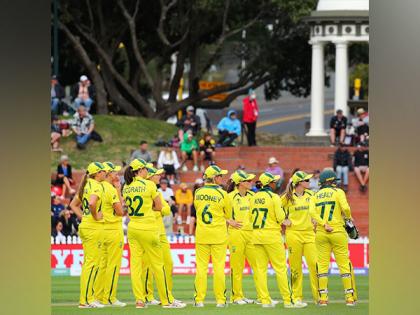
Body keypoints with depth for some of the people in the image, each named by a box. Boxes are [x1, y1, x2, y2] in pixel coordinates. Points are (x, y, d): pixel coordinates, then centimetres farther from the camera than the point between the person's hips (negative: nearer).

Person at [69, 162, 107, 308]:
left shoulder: (86, 185, 13)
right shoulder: (97, 186, -13)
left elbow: (73, 204, 20)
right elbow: (92, 203, -31)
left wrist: (83, 217, 13)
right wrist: (95, 216, -16)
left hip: (84, 225, 9)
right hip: (94, 227, -9)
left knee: (88, 262, 13)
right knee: (92, 263, -6)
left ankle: (88, 298, 17)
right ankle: (85, 300, -6)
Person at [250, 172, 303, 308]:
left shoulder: (254, 197, 7)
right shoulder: (273, 196, -10)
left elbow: (252, 216, 10)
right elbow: (281, 217, -13)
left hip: (257, 235, 6)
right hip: (272, 234, -6)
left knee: (260, 268, 6)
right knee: (280, 268, -2)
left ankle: (264, 300, 5)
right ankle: (288, 300, -2)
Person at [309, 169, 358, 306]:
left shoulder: (316, 196, 12)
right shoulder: (338, 192, 1)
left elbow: (312, 211, -4)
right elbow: (345, 208, -13)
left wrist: (324, 225, -10)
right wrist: (348, 217, 7)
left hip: (321, 233, 3)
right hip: (338, 232, -3)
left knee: (322, 264, 5)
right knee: (344, 264, 0)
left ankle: (323, 298, 0)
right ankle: (350, 297, -3)